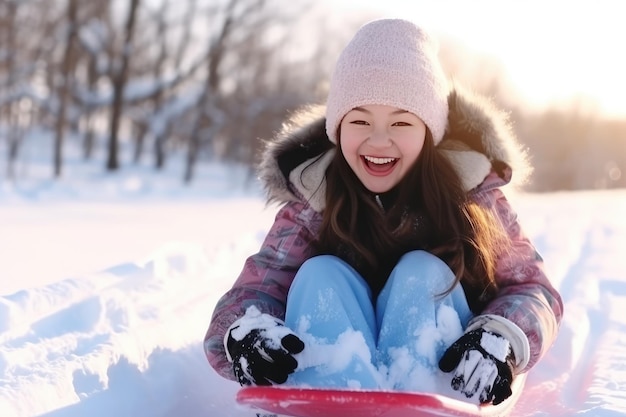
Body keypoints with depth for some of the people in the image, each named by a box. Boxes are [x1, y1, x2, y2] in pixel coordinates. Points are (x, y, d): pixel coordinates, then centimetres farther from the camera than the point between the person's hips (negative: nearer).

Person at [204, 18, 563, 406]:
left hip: (440, 390, 0)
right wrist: (244, 332, -38)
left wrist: (500, 341, -30)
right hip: (330, 383, 1)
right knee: (320, 275, -22)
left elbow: (532, 290, -6)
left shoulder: (470, 190, -4)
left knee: (423, 272, -23)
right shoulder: (311, 202, -3)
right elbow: (253, 293, -13)